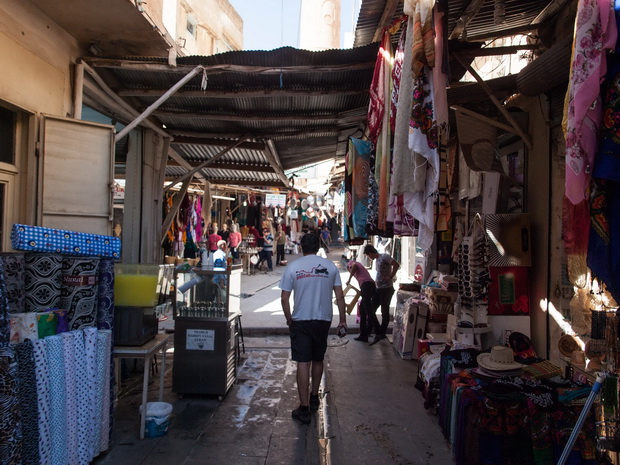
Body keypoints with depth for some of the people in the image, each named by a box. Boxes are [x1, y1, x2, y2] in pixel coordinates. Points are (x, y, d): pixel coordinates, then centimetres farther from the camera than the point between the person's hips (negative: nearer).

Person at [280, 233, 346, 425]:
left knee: (303, 363, 1)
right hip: (323, 320, 2)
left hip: (300, 321, -2)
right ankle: (314, 398, 34)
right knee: (318, 360, 19)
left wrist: (289, 320, 9)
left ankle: (304, 409, 3)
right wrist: (342, 319, 8)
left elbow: (284, 298, -4)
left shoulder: (293, 267, -4)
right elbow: (340, 296, 0)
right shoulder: (330, 266, 0)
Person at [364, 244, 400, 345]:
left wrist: (390, 277, -19)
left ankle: (381, 333, 8)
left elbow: (396, 265, -19)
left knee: (385, 312, 0)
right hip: (379, 289, 9)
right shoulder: (377, 260, 16)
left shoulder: (384, 257, -11)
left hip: (387, 289, -9)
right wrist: (374, 282, 16)